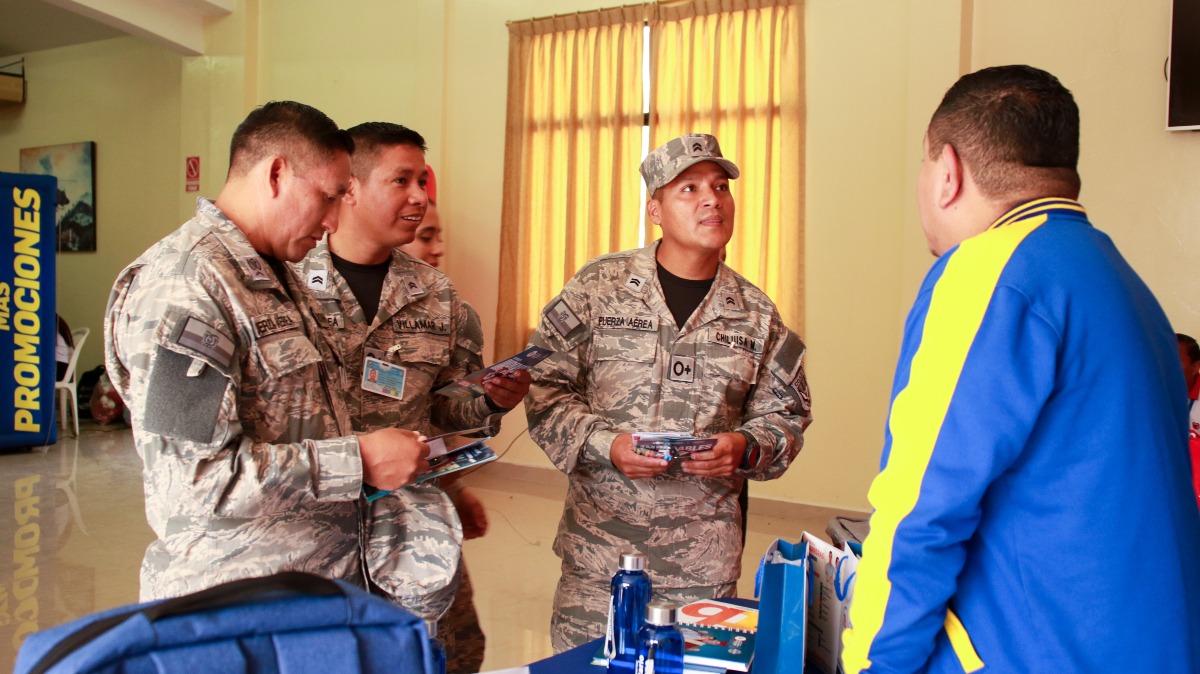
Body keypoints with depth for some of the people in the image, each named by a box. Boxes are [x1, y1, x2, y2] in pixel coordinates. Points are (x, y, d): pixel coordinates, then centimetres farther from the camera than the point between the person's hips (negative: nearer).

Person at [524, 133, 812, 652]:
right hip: (599, 543, -1)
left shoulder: (756, 313, 5)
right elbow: (546, 388, -2)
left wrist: (745, 447, -10)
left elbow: (785, 414, 11)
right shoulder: (598, 287, -2)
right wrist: (606, 445, -16)